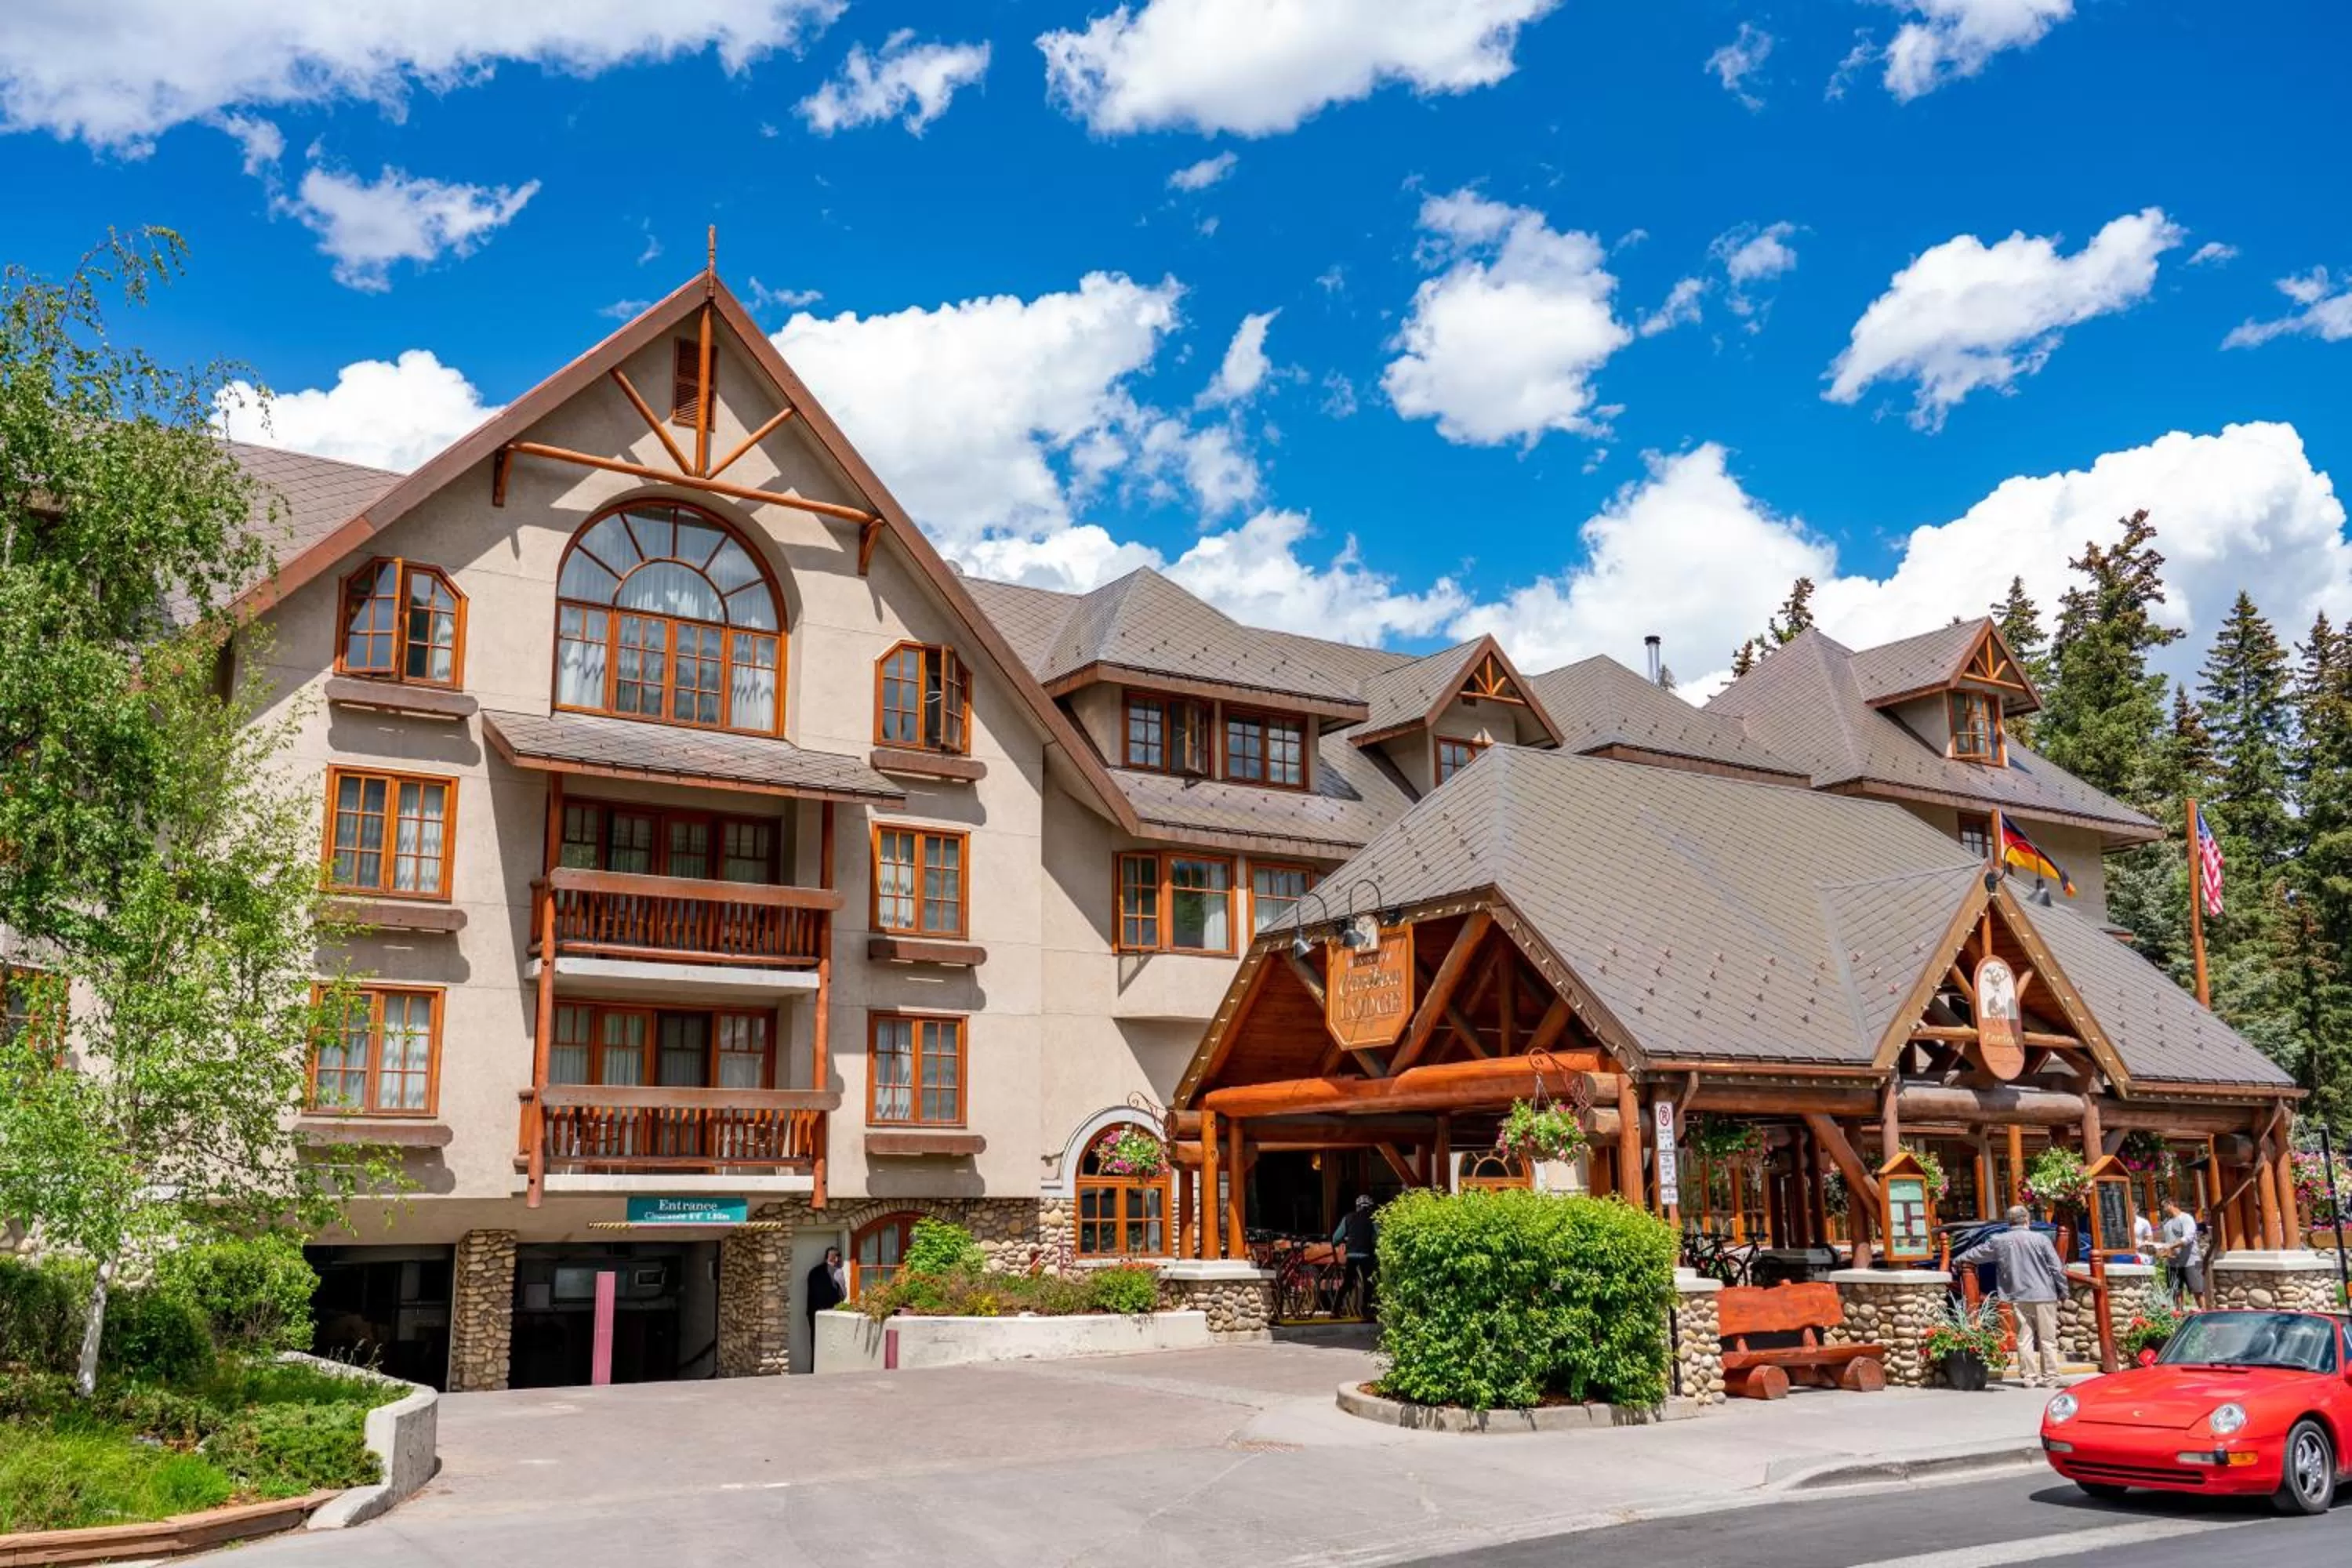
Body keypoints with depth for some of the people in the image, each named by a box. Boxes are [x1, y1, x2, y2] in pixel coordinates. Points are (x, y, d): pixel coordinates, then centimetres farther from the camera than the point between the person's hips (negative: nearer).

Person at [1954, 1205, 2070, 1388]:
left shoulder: (1998, 1241, 5)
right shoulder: (2040, 1239, -5)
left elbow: (1978, 1253, 21)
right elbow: (2057, 1268, -4)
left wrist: (1958, 1259, 38)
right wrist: (2063, 1292, 8)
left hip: (2019, 1298, 3)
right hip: (2044, 1297, -3)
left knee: (2024, 1338, 7)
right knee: (2047, 1339, 4)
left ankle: (2030, 1376, 7)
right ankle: (2050, 1376, 6)